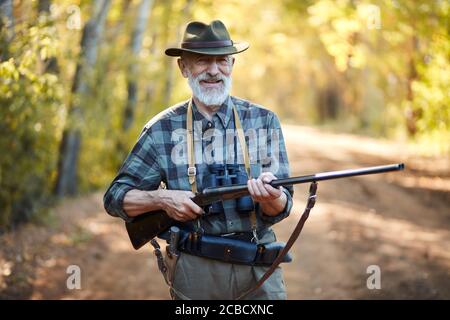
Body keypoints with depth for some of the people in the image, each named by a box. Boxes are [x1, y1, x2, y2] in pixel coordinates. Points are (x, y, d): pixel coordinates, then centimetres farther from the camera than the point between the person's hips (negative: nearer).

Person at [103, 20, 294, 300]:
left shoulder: (264, 122, 0)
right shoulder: (163, 129, -1)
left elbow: (280, 210, -3)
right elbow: (115, 198, 3)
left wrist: (270, 197, -26)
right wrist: (161, 199, -15)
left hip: (260, 271, 1)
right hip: (195, 272, 0)